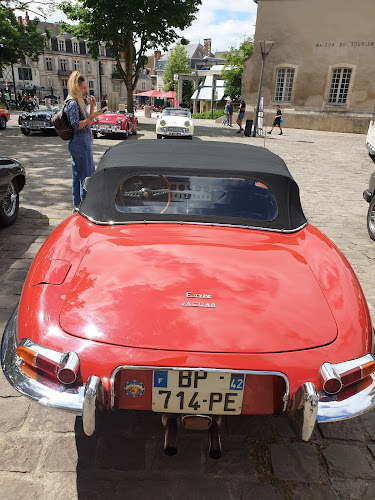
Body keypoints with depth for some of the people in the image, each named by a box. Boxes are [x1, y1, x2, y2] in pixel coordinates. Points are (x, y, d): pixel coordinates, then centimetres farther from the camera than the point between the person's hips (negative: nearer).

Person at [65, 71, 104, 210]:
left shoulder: (78, 102, 16)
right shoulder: (73, 103, -13)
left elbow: (87, 122, 21)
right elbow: (76, 125, -20)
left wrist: (92, 106, 13)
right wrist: (93, 116, -22)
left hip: (84, 143, 10)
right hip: (80, 143, -10)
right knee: (85, 176, -5)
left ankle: (77, 204, 24)